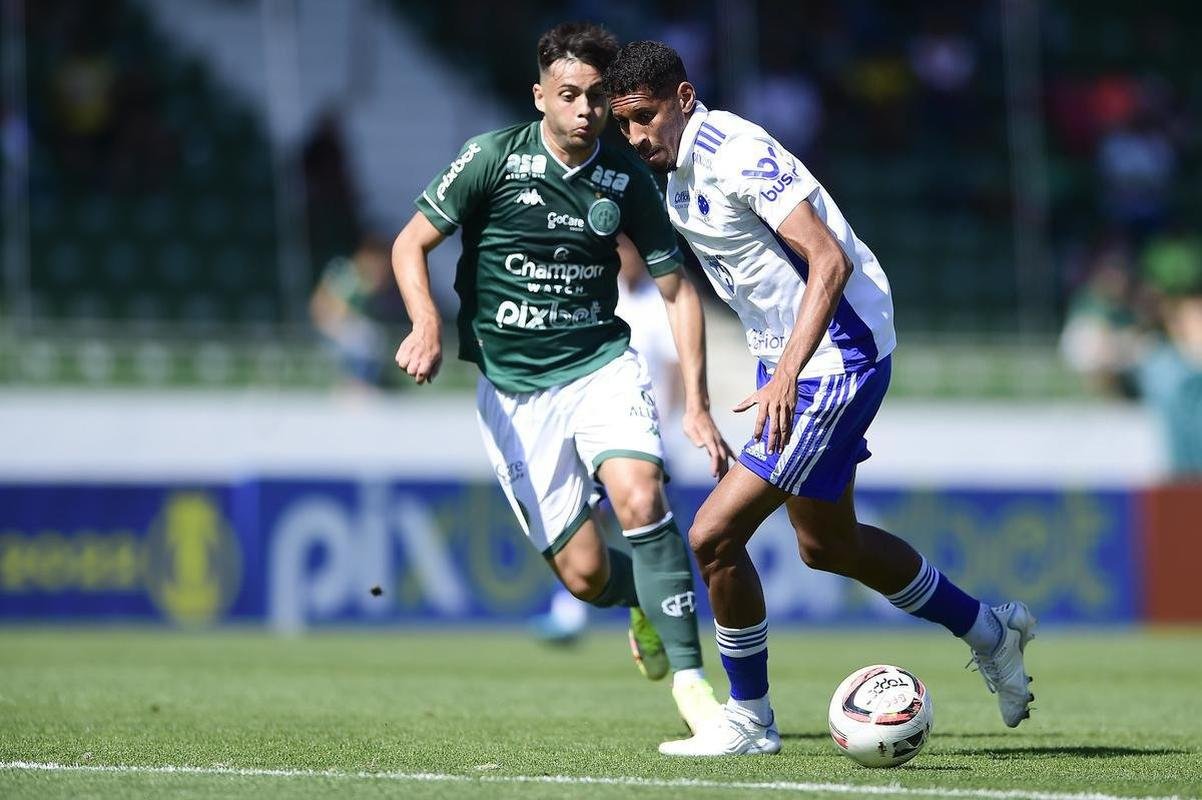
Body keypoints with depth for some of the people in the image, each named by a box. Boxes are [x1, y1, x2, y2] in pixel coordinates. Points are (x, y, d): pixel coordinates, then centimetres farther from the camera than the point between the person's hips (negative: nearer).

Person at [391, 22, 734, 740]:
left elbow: (677, 288, 5)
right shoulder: (493, 158, -9)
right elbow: (411, 244, -1)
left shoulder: (626, 179, -2)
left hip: (603, 364, 1)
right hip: (513, 388, -1)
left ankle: (690, 680, -21)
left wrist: (697, 405, -2)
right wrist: (429, 326, -20)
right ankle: (646, 604, 31)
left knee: (640, 497, -28)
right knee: (585, 575, -7)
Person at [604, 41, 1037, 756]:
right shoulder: (681, 170, 7)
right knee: (826, 545, 22)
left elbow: (830, 262, -28)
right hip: (786, 358, 10)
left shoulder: (736, 154, -22)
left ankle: (750, 718, 5)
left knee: (715, 535, -12)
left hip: (836, 359, -10)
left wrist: (786, 376, -35)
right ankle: (990, 631, 39)